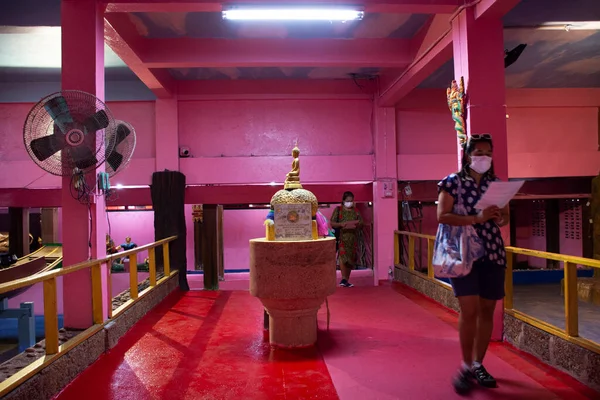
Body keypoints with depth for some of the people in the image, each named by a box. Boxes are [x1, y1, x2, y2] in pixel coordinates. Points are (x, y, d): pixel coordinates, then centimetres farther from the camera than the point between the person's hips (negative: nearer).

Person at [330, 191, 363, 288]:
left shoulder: (355, 210, 13)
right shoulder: (338, 209, 3)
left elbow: (361, 222, 11)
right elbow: (332, 223, -2)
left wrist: (356, 224, -11)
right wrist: (341, 224, -19)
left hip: (353, 237, 4)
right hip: (342, 236, -4)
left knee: (351, 258, 5)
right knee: (342, 255, -18)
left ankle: (347, 280, 14)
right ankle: (344, 279, -18)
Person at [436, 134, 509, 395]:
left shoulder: (496, 183, 11)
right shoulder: (453, 181, -4)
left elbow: (506, 217, 14)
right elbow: (442, 216, -14)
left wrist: (500, 218, -9)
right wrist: (477, 218, -22)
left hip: (493, 254, 5)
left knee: (487, 310, 9)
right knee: (469, 311, -9)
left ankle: (478, 364, 24)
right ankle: (466, 366, 9)